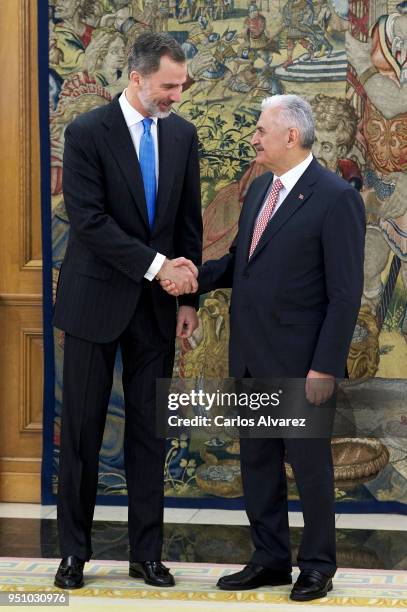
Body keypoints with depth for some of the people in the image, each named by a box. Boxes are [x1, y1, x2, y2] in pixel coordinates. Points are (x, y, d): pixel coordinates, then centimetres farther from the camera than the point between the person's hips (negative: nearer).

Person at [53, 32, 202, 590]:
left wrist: (188, 298, 2)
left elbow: (189, 221, 7)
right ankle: (75, 550, 15)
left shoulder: (182, 134, 4)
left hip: (156, 306, 4)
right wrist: (157, 265, -21)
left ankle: (147, 553, 14)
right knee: (82, 433, 4)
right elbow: (89, 220, -18)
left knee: (150, 433, 6)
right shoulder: (87, 133, -11)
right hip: (96, 301, -4)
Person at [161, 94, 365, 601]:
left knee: (310, 464, 5)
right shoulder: (259, 189, 11)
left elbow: (345, 293, -15)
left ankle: (317, 567, 18)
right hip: (251, 358, 8)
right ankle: (270, 560, 25)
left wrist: (325, 368, -18)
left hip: (300, 363, -8)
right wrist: (198, 276, -3)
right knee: (257, 461, 14)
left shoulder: (336, 198, -14)